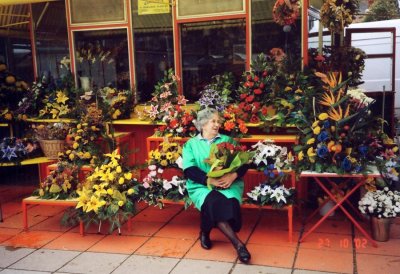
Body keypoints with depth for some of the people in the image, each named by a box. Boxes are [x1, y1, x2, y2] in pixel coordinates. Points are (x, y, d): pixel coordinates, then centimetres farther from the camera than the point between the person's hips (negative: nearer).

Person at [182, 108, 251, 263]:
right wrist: (209, 180, -17)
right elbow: (189, 169, -1)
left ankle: (206, 233, -14)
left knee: (230, 202, -34)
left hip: (229, 184, 2)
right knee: (213, 202, -35)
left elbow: (243, 163, 8)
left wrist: (233, 175, -15)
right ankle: (237, 243, -32)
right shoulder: (191, 144, 14)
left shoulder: (228, 140, 19)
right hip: (202, 186, -1)